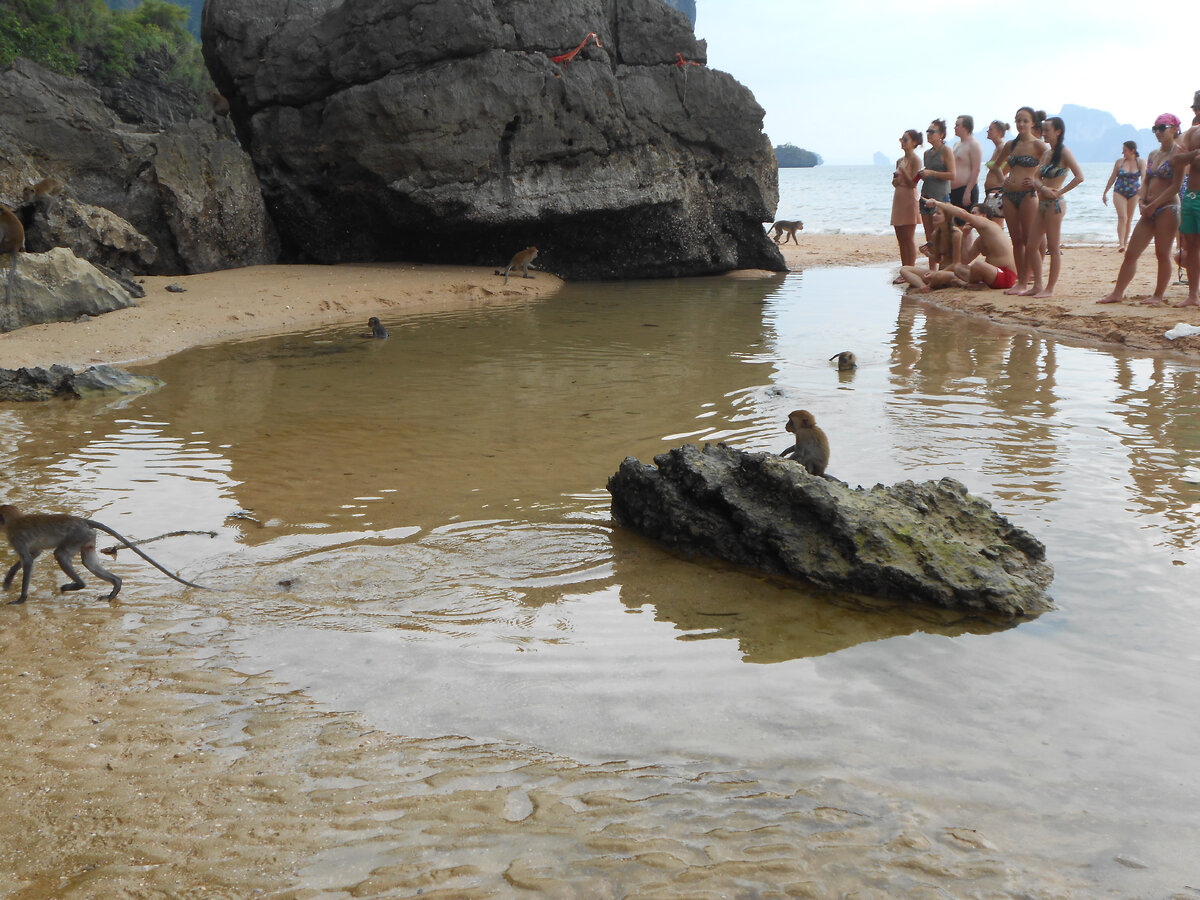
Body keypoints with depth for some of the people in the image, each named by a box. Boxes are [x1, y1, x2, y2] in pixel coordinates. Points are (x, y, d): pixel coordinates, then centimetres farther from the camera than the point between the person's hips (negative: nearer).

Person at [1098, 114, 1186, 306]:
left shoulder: (1177, 154, -8)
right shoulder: (1153, 154, 16)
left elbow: (1176, 186, -14)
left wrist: (1152, 206, -14)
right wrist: (1142, 202, -1)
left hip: (1167, 208, -8)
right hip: (1149, 211, 8)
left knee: (1162, 254, -3)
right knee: (1130, 252, 5)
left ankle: (1158, 296, 5)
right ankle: (1117, 293, 8)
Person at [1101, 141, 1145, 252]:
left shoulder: (1141, 162, -2)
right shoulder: (1119, 162, 0)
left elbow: (1144, 176, -14)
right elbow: (1112, 178, 7)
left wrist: (1142, 187, -33)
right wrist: (1105, 193, 10)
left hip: (1134, 193, 1)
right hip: (1119, 192, -1)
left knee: (1129, 218, 8)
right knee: (1122, 217, -14)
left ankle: (1125, 242, 17)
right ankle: (1121, 244, -20)